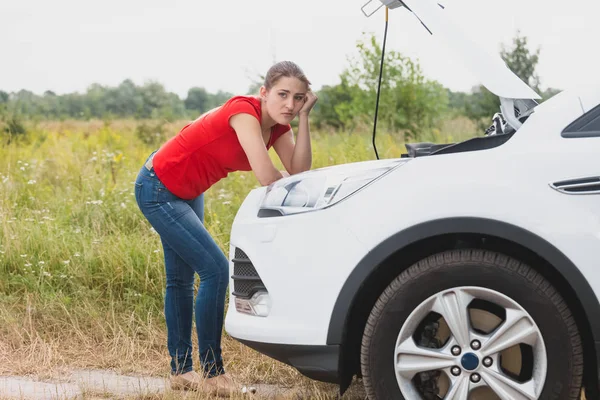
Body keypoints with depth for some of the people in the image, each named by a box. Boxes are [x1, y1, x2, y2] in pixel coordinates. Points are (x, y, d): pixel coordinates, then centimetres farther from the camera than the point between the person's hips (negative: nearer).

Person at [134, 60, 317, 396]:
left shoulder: (278, 126, -4)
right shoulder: (244, 111, -28)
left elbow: (300, 171, -16)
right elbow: (267, 178, -35)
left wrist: (304, 117, -20)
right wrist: (284, 174, -14)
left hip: (187, 192, 10)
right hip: (158, 189, -10)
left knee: (182, 279, 16)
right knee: (216, 269, -14)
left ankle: (181, 370, 28)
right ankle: (212, 372, -3)